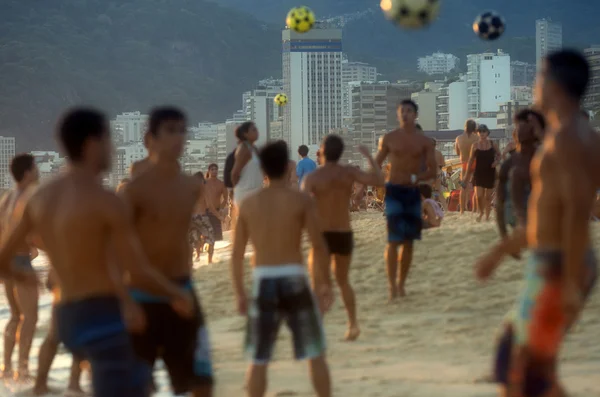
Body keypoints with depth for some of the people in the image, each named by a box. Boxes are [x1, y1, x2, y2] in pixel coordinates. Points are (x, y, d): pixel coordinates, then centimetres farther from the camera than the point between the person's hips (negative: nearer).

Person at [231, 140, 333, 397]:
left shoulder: (249, 204, 5)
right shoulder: (301, 200, -3)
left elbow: (237, 254, 7)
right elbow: (319, 246, -7)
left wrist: (239, 293, 14)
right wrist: (326, 284, 2)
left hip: (263, 281, 2)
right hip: (293, 279, -2)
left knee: (259, 359, 9)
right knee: (316, 354, 10)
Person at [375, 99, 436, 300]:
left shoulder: (424, 142, 6)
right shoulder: (389, 139, 3)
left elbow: (432, 170, 3)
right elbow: (376, 165, 10)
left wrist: (416, 178, -16)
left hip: (413, 192, 3)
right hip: (394, 191, -3)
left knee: (408, 241, 6)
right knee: (394, 240, -12)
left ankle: (401, 284, 17)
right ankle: (392, 285, -11)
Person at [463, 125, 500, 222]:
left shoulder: (492, 144, 0)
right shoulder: (475, 146, -1)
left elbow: (499, 155, 13)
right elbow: (471, 160, 4)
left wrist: (496, 161, -10)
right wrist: (467, 175, 3)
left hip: (490, 173, 0)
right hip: (479, 173, 0)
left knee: (488, 196, 5)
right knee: (479, 196, -10)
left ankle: (487, 216, 19)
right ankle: (481, 212, 17)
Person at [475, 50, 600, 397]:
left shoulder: (566, 137, -17)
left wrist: (572, 283, -29)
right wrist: (499, 252, 28)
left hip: (557, 269, -10)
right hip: (564, 269, 10)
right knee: (513, 358, 17)